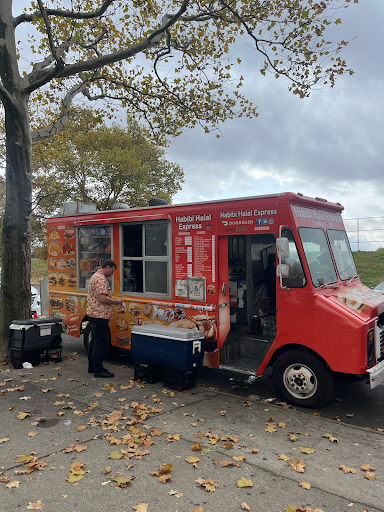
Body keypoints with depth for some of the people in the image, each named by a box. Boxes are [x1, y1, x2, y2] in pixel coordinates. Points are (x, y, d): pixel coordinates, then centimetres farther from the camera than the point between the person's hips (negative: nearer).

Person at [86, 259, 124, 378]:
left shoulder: (96, 276, 19)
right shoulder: (101, 279, -17)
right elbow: (103, 298, -24)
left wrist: (113, 300, 17)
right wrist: (117, 301, -12)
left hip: (94, 314, 11)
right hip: (99, 315, -11)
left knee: (95, 341, 16)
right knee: (101, 342, -6)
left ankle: (92, 366, 25)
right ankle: (98, 370, -2)